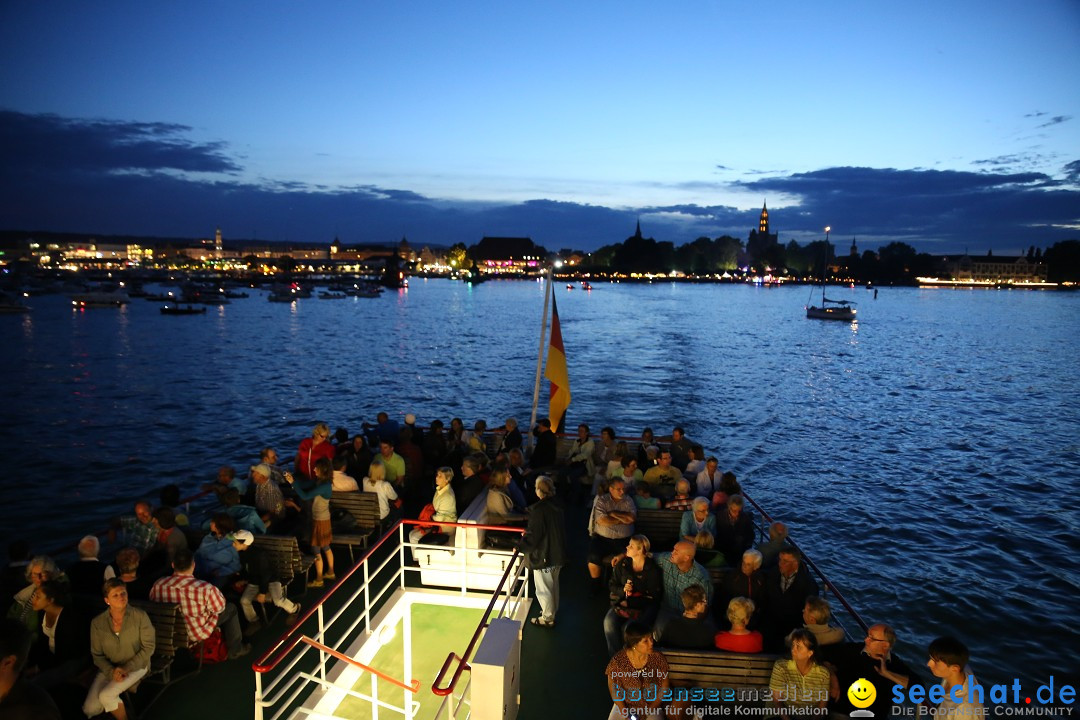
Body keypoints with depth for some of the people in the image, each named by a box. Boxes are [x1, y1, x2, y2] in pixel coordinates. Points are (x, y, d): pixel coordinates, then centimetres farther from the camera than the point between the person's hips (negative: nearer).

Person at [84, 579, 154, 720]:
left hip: (136, 666, -3)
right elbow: (97, 654, -1)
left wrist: (127, 668, -19)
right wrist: (111, 671, -17)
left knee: (106, 696, -24)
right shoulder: (97, 623, -8)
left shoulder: (140, 616, -15)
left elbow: (149, 647, -11)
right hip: (109, 668, 3)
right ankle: (115, 705, 22)